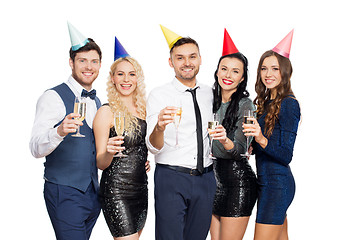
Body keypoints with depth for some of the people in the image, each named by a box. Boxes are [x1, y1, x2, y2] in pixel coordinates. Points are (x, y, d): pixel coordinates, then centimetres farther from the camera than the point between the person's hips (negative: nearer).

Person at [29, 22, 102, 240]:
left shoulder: (97, 102, 13)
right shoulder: (54, 97, -9)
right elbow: (36, 148, -18)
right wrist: (59, 131, -37)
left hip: (93, 194, 7)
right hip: (65, 194, -7)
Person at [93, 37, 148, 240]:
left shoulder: (143, 109, 9)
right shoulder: (106, 112, -9)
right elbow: (101, 163, -9)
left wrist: (149, 161, 6)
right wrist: (109, 151, -28)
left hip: (141, 187, 7)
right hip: (116, 190, -6)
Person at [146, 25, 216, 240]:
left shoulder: (210, 94, 9)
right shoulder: (159, 95, -4)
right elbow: (154, 147, -12)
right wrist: (159, 127, -33)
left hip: (205, 179, 4)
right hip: (171, 178, -4)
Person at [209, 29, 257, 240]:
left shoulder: (245, 105, -10)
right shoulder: (212, 101, 9)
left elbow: (241, 149, -20)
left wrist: (225, 140, -37)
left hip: (238, 179, -6)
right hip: (214, 177, 7)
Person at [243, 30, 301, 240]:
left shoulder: (289, 104, -12)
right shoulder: (266, 102, 13)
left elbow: (286, 155, -17)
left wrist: (261, 139, -33)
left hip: (276, 184, -9)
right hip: (268, 181, 9)